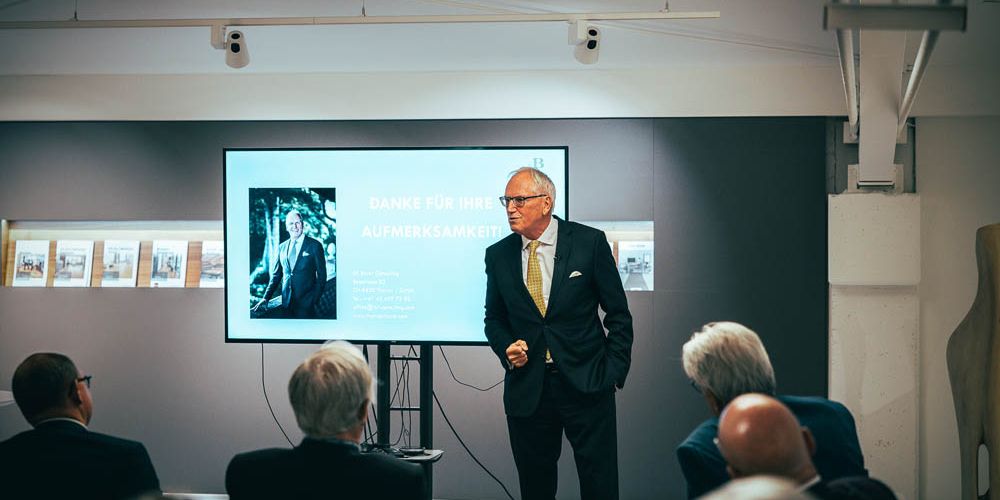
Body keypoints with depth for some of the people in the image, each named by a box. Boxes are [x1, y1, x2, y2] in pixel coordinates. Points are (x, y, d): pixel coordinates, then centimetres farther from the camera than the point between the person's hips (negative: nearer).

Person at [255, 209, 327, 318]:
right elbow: (276, 275, 16)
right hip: (287, 304, 4)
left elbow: (321, 276, -1)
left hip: (306, 304, -4)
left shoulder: (315, 245, -1)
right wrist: (266, 298, 5)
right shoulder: (282, 247, 12)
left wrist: (314, 300, -10)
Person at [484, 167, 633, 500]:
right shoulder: (498, 255, 5)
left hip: (586, 384, -2)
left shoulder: (589, 242, -4)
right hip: (527, 389, 3)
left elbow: (618, 314, 1)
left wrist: (614, 372, -5)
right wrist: (507, 349, -5)